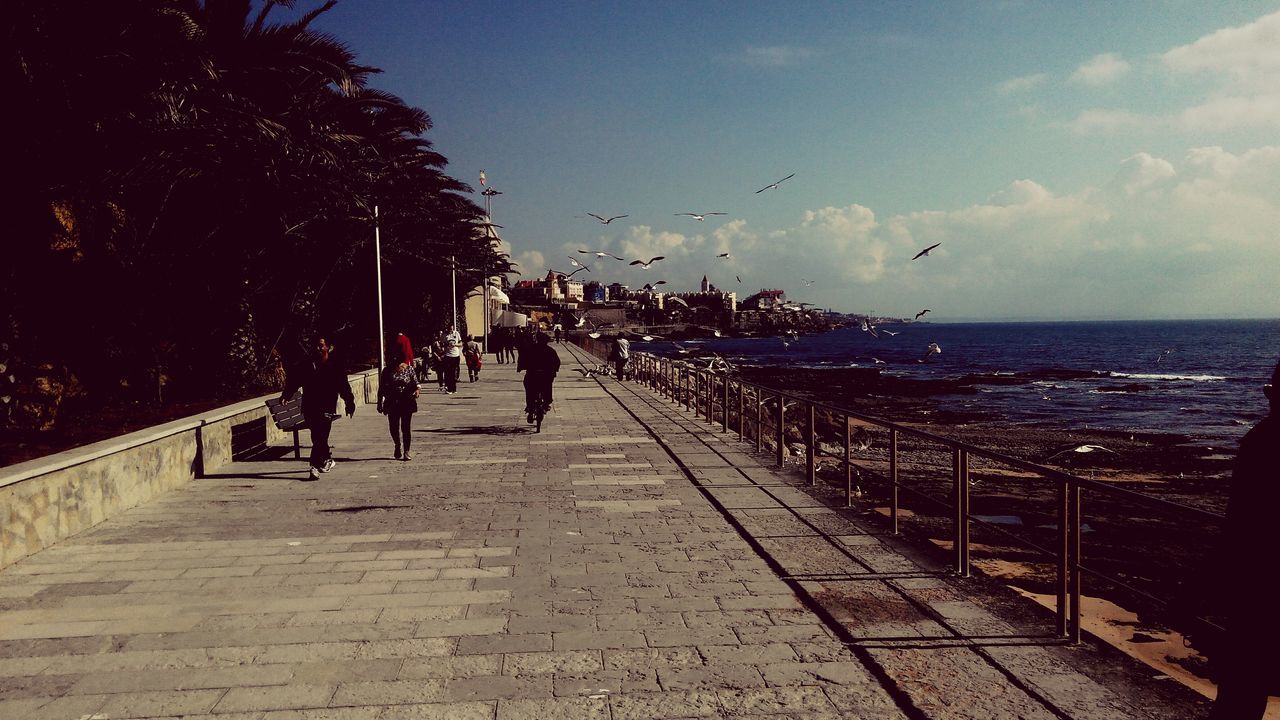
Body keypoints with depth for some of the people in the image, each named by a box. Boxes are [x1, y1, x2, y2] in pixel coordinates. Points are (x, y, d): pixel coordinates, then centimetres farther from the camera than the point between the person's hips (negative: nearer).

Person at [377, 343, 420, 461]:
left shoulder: (409, 369, -3)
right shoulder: (387, 370, -1)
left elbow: (415, 383, -1)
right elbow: (381, 388, 4)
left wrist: (417, 391, -23)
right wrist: (380, 403, 3)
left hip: (406, 402, -2)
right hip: (392, 403, 2)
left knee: (406, 427, -1)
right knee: (394, 427, 8)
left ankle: (406, 451, 10)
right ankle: (397, 446, 34)